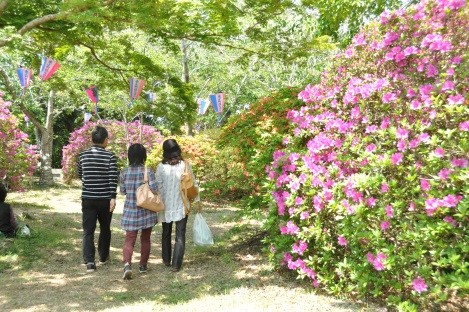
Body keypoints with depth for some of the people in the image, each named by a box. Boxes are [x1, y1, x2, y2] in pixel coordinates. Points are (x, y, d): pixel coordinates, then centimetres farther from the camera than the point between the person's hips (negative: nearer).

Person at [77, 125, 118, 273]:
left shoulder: (83, 155, 2)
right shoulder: (110, 156, -8)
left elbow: (80, 174, 16)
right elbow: (113, 178, -14)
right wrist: (113, 197, -13)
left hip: (87, 198, 1)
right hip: (105, 199, -1)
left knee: (88, 231, 4)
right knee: (105, 229, 17)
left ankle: (89, 261, -6)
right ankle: (103, 257, 31)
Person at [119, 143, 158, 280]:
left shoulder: (124, 172, -2)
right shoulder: (148, 172, -11)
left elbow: (122, 191, 6)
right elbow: (154, 191, -15)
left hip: (130, 211, 1)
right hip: (146, 211, -1)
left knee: (129, 239, 4)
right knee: (145, 239, 15)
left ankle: (127, 264, -18)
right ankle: (143, 265, 26)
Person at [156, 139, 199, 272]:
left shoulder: (161, 166, -7)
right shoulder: (185, 165, -8)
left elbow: (158, 187, -5)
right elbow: (193, 184, -4)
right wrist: (197, 200, 6)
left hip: (166, 205, 1)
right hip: (182, 206, -1)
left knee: (166, 233, 19)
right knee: (180, 235, 5)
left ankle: (166, 260, 30)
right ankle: (175, 264, 1)